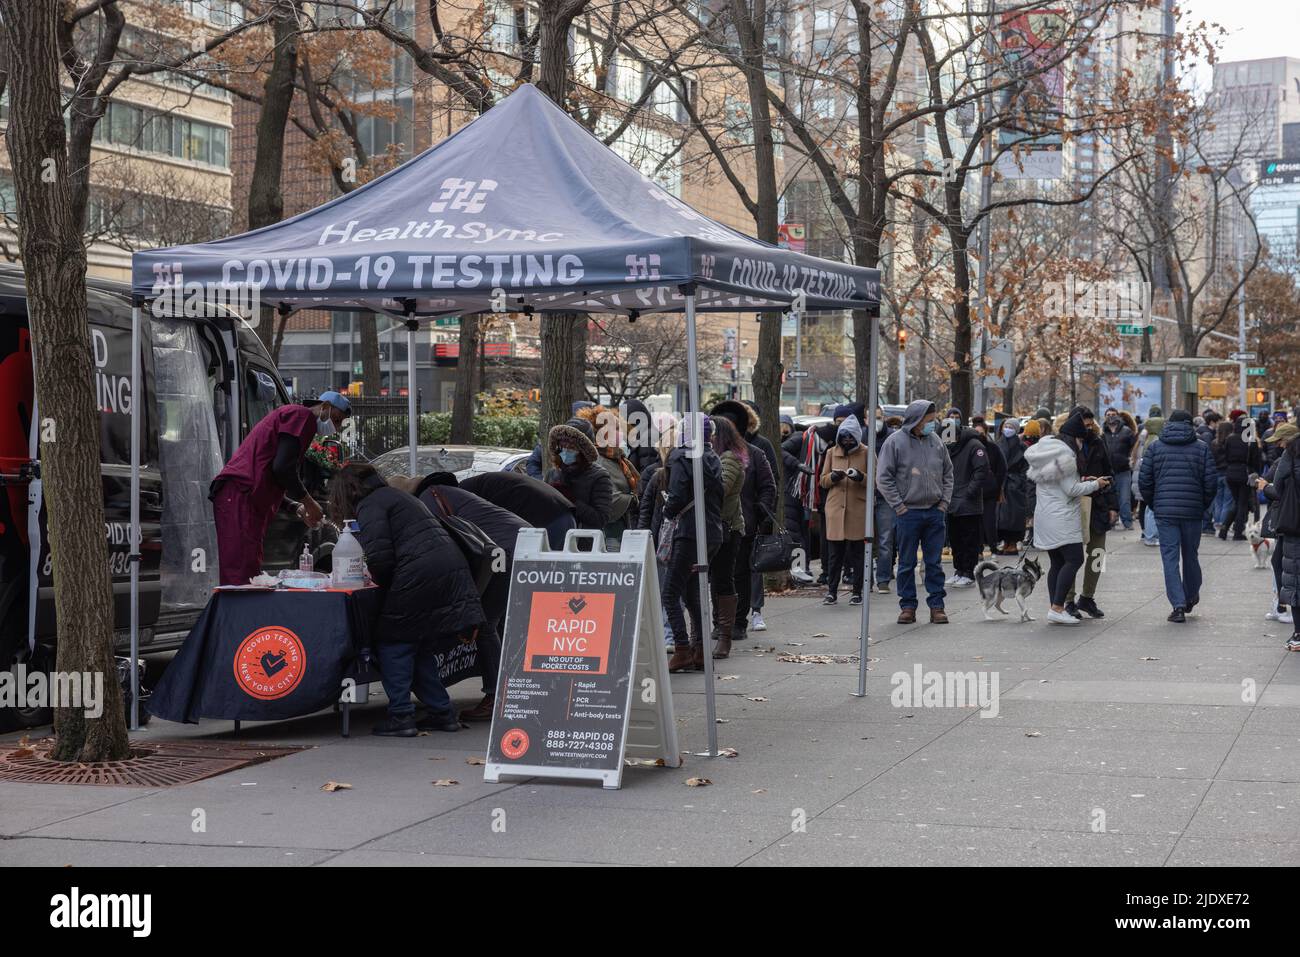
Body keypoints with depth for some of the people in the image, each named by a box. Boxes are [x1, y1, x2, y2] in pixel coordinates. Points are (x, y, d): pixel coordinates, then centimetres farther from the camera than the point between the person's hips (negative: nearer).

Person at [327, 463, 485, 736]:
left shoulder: (370, 506, 1)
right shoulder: (397, 496, 30)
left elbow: (378, 555, -10)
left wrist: (383, 583, 7)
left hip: (421, 576, -9)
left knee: (393, 644, 1)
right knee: (420, 647, 17)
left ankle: (400, 716, -2)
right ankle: (443, 714, 16)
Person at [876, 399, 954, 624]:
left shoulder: (936, 441, 7)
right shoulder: (895, 442, -6)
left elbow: (948, 473, 16)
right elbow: (883, 478, -7)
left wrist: (944, 501, 7)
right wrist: (899, 506, -10)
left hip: (935, 512, 3)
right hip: (908, 513, -3)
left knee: (935, 562, 6)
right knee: (907, 563, 4)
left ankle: (937, 605, 12)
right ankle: (907, 606, 11)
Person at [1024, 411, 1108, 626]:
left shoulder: (1045, 450, 15)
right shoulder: (1065, 454, -13)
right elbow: (1071, 490, -15)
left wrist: (1081, 481, 16)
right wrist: (1095, 484, -3)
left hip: (1044, 515, 10)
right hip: (1062, 517, -10)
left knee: (1056, 563, 10)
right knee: (1075, 559, -9)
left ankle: (1055, 608, 9)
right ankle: (1057, 608, -14)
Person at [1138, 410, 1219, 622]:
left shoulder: (1155, 447, 4)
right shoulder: (1202, 448, 2)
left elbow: (1144, 480, 1)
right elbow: (1211, 482, -1)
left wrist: (1154, 504, 13)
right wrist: (1203, 505, 13)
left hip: (1164, 511, -1)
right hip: (1192, 511, 1)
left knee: (1170, 557, -1)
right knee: (1190, 554, 16)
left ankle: (1178, 605, -10)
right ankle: (1191, 597, 31)